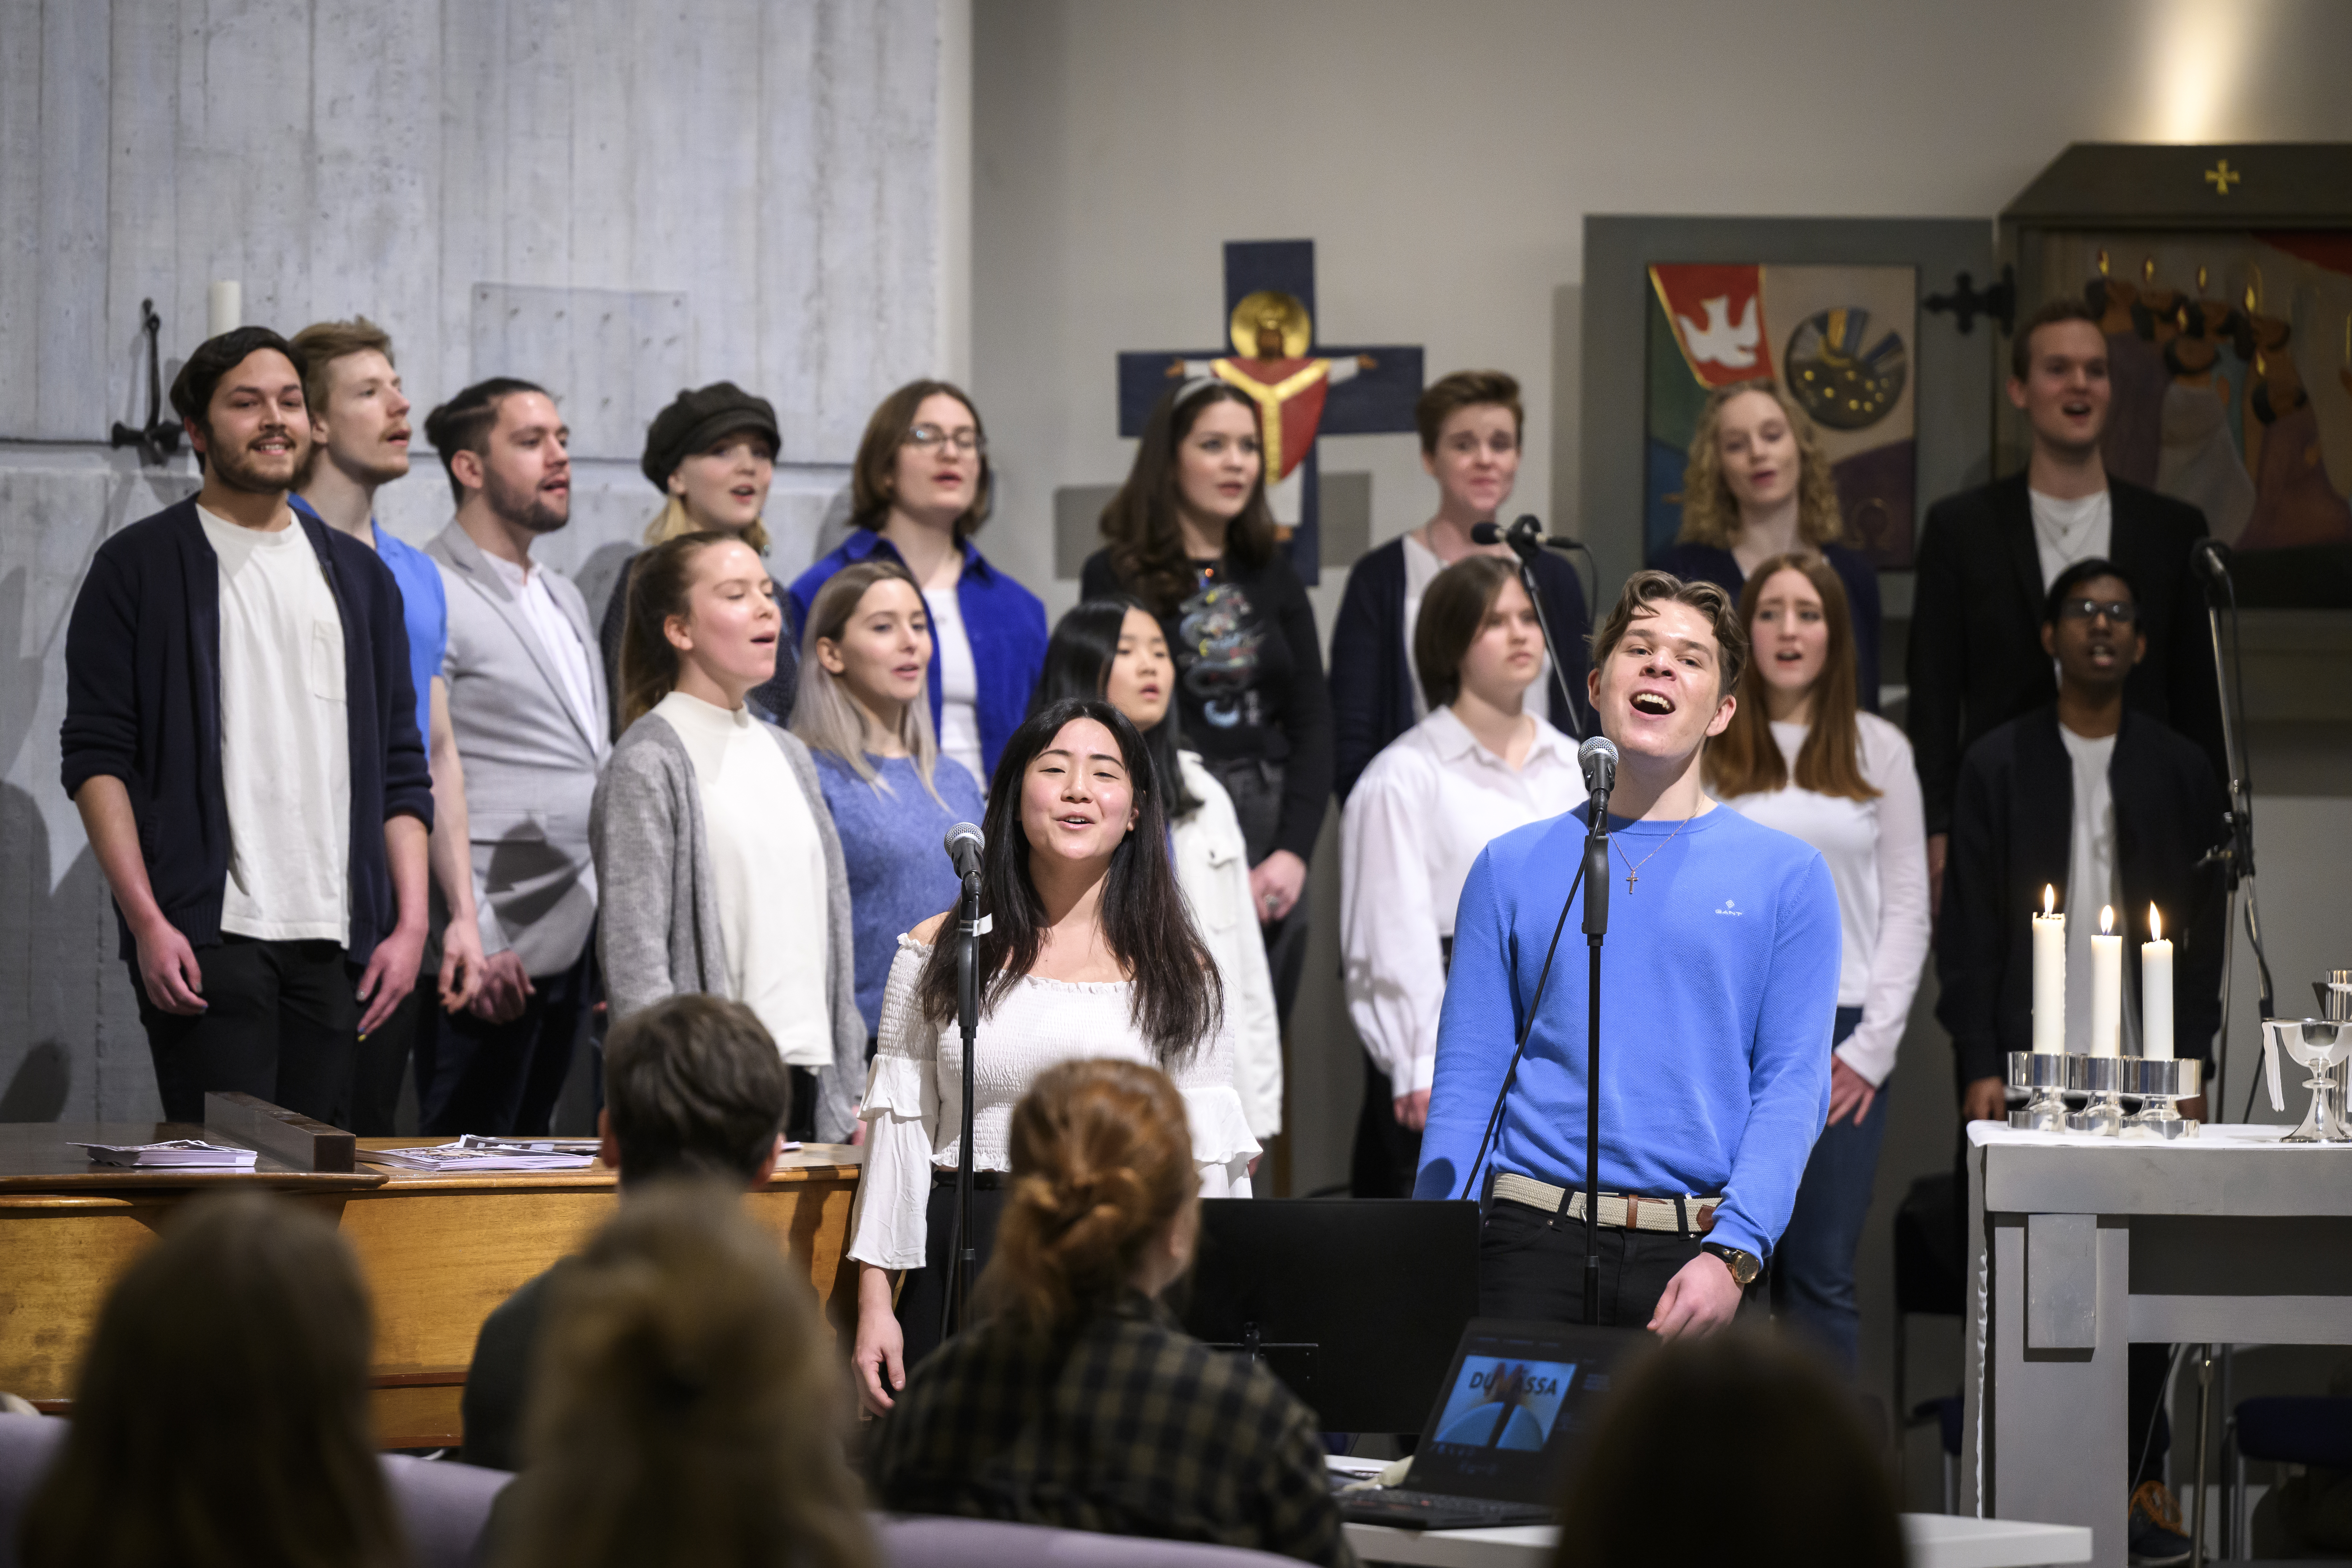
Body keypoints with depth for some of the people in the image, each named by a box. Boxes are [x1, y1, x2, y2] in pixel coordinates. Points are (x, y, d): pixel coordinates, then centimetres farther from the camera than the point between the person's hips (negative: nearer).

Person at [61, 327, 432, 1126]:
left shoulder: (357, 574, 18)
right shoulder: (140, 566, 5)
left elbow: (401, 768, 17)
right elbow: (95, 756, -2)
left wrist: (411, 922, 5)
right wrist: (146, 920, -12)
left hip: (338, 943, 4)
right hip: (206, 939, -4)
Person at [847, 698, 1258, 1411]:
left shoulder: (1176, 971, 7)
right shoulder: (940, 952, 8)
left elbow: (1208, 1154, 6)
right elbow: (898, 1134, 8)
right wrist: (875, 1303, 1)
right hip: (962, 1268, 0)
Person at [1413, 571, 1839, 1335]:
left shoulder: (1786, 876, 7)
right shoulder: (1511, 868, 11)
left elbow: (1793, 1085, -1)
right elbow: (1466, 1083, 8)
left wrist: (1731, 1255, -14)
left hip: (1700, 1250, -1)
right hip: (1536, 1242, 1)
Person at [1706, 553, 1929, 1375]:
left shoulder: (1878, 751, 9)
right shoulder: (1700, 748, 8)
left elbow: (1906, 908, 8)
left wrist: (1874, 1044, -2)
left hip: (1842, 1037, 0)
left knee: (1822, 1276, -2)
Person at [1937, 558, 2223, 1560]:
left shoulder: (2179, 771, 11)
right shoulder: (1998, 766, 7)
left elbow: (2205, 930, 9)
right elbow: (1968, 930, 3)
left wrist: (2191, 1064, 0)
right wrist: (1979, 1066, -5)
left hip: (2146, 1070, 1)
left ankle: (2141, 1479, 6)